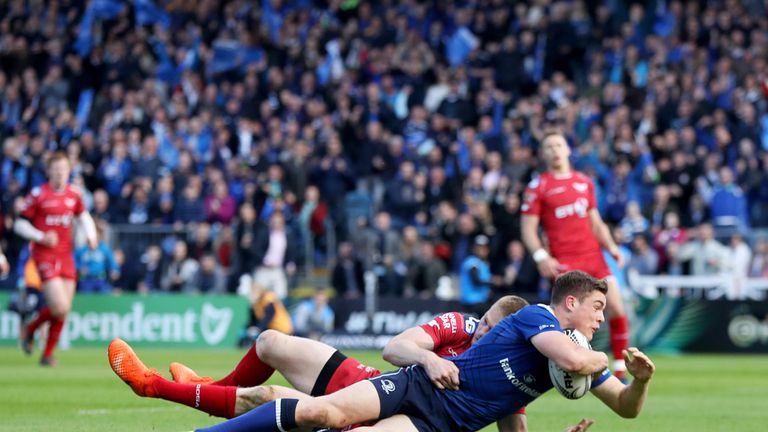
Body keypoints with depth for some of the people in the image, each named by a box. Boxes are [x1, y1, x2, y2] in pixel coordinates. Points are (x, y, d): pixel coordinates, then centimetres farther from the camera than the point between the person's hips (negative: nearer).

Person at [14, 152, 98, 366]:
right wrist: (41, 237, -18)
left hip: (66, 256, 5)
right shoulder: (38, 195, -8)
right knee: (59, 307, -15)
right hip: (45, 256, -5)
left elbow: (84, 217, 24)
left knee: (64, 310, 3)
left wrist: (91, 235, 6)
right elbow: (19, 225, -4)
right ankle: (30, 330, 14)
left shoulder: (73, 195, 7)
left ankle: (48, 354, 18)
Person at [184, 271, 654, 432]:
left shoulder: (583, 354, 14)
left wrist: (641, 378, -1)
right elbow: (575, 359, -25)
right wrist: (602, 359, -6)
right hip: (425, 385, -4)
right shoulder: (536, 317, -7)